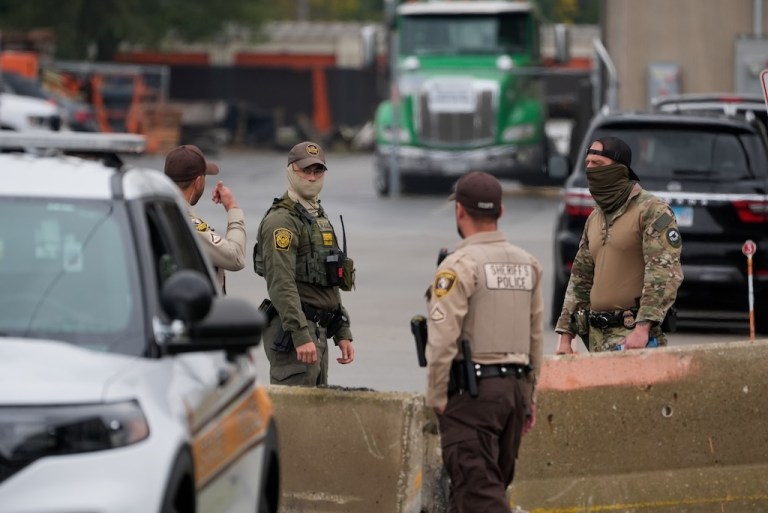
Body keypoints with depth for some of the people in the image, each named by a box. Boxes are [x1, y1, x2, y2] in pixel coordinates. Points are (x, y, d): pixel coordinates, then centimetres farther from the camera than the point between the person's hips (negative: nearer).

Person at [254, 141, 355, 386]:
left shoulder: (320, 217, 20)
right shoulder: (281, 220, -11)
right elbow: (281, 285, -20)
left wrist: (343, 334, 20)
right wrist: (301, 336, -27)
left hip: (318, 331, 10)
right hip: (292, 330, -10)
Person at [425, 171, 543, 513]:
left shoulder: (459, 266, -11)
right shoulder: (527, 264, 10)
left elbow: (443, 340, -16)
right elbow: (536, 336, 13)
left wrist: (435, 398, -7)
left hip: (471, 390, -7)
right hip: (516, 385, 7)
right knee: (494, 483, 15)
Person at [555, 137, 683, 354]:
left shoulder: (652, 210, -6)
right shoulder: (594, 219, 19)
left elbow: (665, 273, -16)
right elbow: (580, 279, 23)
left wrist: (642, 328, -24)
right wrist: (565, 336, 16)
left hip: (634, 335, -8)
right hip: (598, 337, 8)